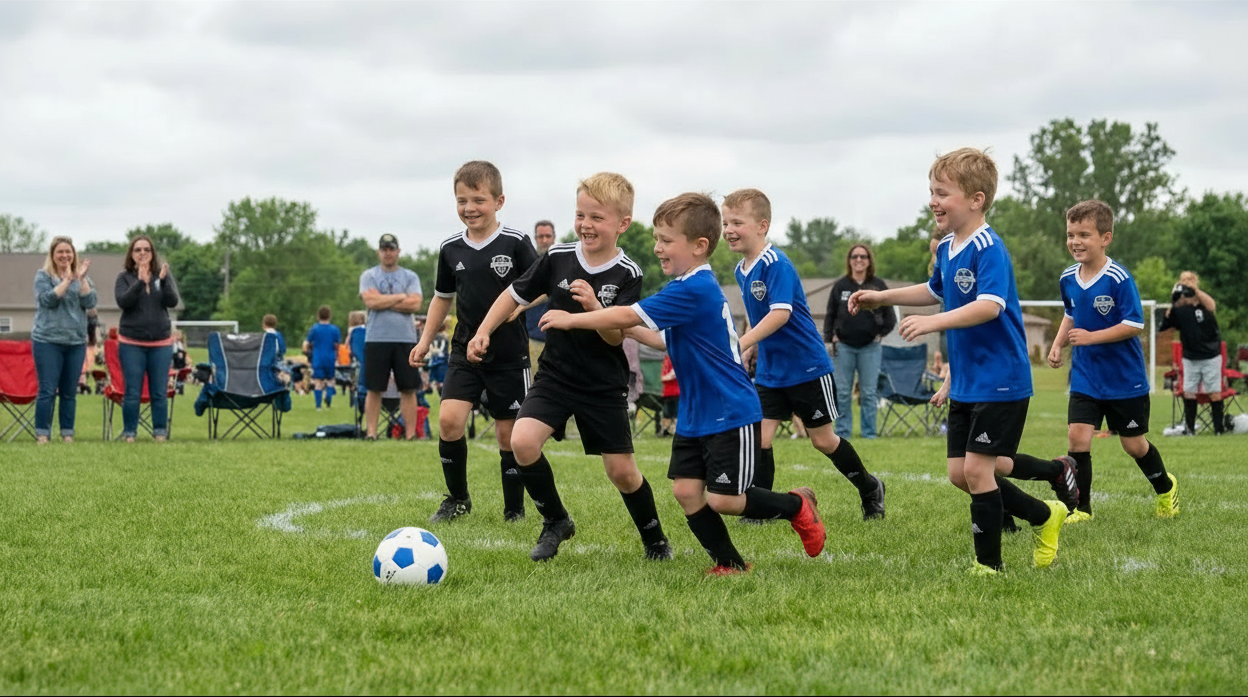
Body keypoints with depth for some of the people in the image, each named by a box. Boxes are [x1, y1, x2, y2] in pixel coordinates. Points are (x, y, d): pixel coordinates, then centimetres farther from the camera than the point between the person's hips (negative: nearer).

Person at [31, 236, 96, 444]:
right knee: (47, 391, -6)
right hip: (47, 341, -3)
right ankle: (42, 435, -2)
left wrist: (81, 279, -12)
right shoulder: (43, 276, 2)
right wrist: (67, 280, -15)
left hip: (76, 342, 3)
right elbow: (47, 299, -13)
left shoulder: (82, 278, 12)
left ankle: (67, 434, 10)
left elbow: (90, 302, -2)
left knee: (70, 392, 6)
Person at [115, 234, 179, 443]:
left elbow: (172, 301, -5)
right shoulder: (124, 278, 3)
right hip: (131, 343, -1)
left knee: (159, 393, 3)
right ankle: (129, 433, 5)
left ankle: (160, 433, 10)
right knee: (132, 392, -1)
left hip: (161, 343, 1)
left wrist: (163, 280, -22)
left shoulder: (164, 275, 7)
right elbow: (123, 301, -12)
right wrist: (140, 282, -23)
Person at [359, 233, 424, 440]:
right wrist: (401, 297, -5)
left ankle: (410, 434, 2)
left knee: (409, 389, 0)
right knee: (374, 389, -1)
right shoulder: (369, 276, 7)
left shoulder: (410, 277, 10)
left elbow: (415, 304, -6)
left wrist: (384, 302, -8)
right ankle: (370, 432, 2)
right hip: (376, 339, -1)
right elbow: (371, 301, -11)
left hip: (405, 339, 1)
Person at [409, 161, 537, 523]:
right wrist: (426, 340, 14)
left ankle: (514, 508, 17)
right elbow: (442, 297, 18)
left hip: (509, 353, -3)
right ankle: (457, 499, 5)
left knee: (508, 433, 2)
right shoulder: (450, 248, 4)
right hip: (465, 350, 3)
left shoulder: (516, 243, -7)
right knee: (448, 419, -12)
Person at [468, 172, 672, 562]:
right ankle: (555, 522, 2)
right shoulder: (558, 258, -5)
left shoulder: (627, 275, -11)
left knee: (621, 470, 0)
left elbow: (616, 337, -15)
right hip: (555, 376, 2)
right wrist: (483, 332, 1)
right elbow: (516, 295, 8)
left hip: (605, 386, -2)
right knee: (522, 442, -20)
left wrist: (593, 307, -32)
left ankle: (655, 540, 27)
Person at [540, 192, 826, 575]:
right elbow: (666, 340, 21)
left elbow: (627, 316, -22)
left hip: (731, 416, -9)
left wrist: (571, 320, -11)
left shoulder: (694, 291, -23)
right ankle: (729, 563, 12)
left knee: (722, 500, -7)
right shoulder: (692, 288, 8)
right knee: (686, 490, 1)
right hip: (696, 415, 9)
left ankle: (797, 505, 16)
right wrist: (610, 321, 12)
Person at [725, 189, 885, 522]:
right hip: (769, 372, 7)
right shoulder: (741, 270, 5)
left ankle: (870, 489, 28)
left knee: (823, 440, 7)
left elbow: (780, 313, -32)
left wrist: (742, 344, -39)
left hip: (807, 367, -7)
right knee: (759, 438, -6)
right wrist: (753, 348, 12)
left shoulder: (776, 264, -21)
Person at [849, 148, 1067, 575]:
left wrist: (934, 322, -42)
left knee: (977, 469, -8)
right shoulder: (947, 249, 9)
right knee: (959, 473, 9)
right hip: (965, 384, 9)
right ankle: (1044, 516, 25)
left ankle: (989, 565, 4)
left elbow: (990, 306, -33)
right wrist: (883, 298, 23)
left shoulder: (988, 249, -19)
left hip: (1000, 383, -9)